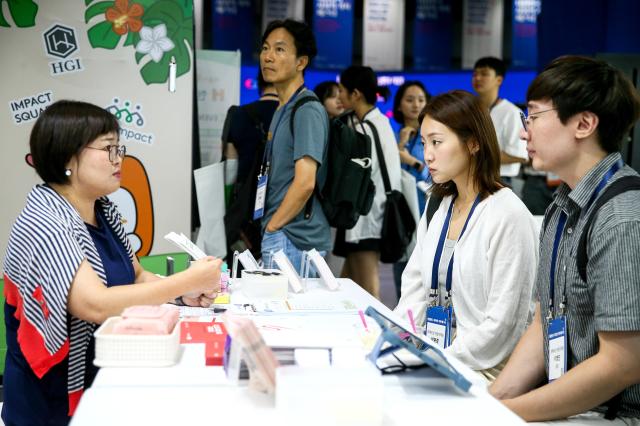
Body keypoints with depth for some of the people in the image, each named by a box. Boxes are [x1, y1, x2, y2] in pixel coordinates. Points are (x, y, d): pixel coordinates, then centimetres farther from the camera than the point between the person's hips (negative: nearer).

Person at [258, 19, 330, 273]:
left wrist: (271, 226, -12)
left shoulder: (307, 111, -13)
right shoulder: (283, 110, 17)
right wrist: (268, 228, 14)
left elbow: (305, 183, -21)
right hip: (280, 238, 9)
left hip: (293, 240, -9)